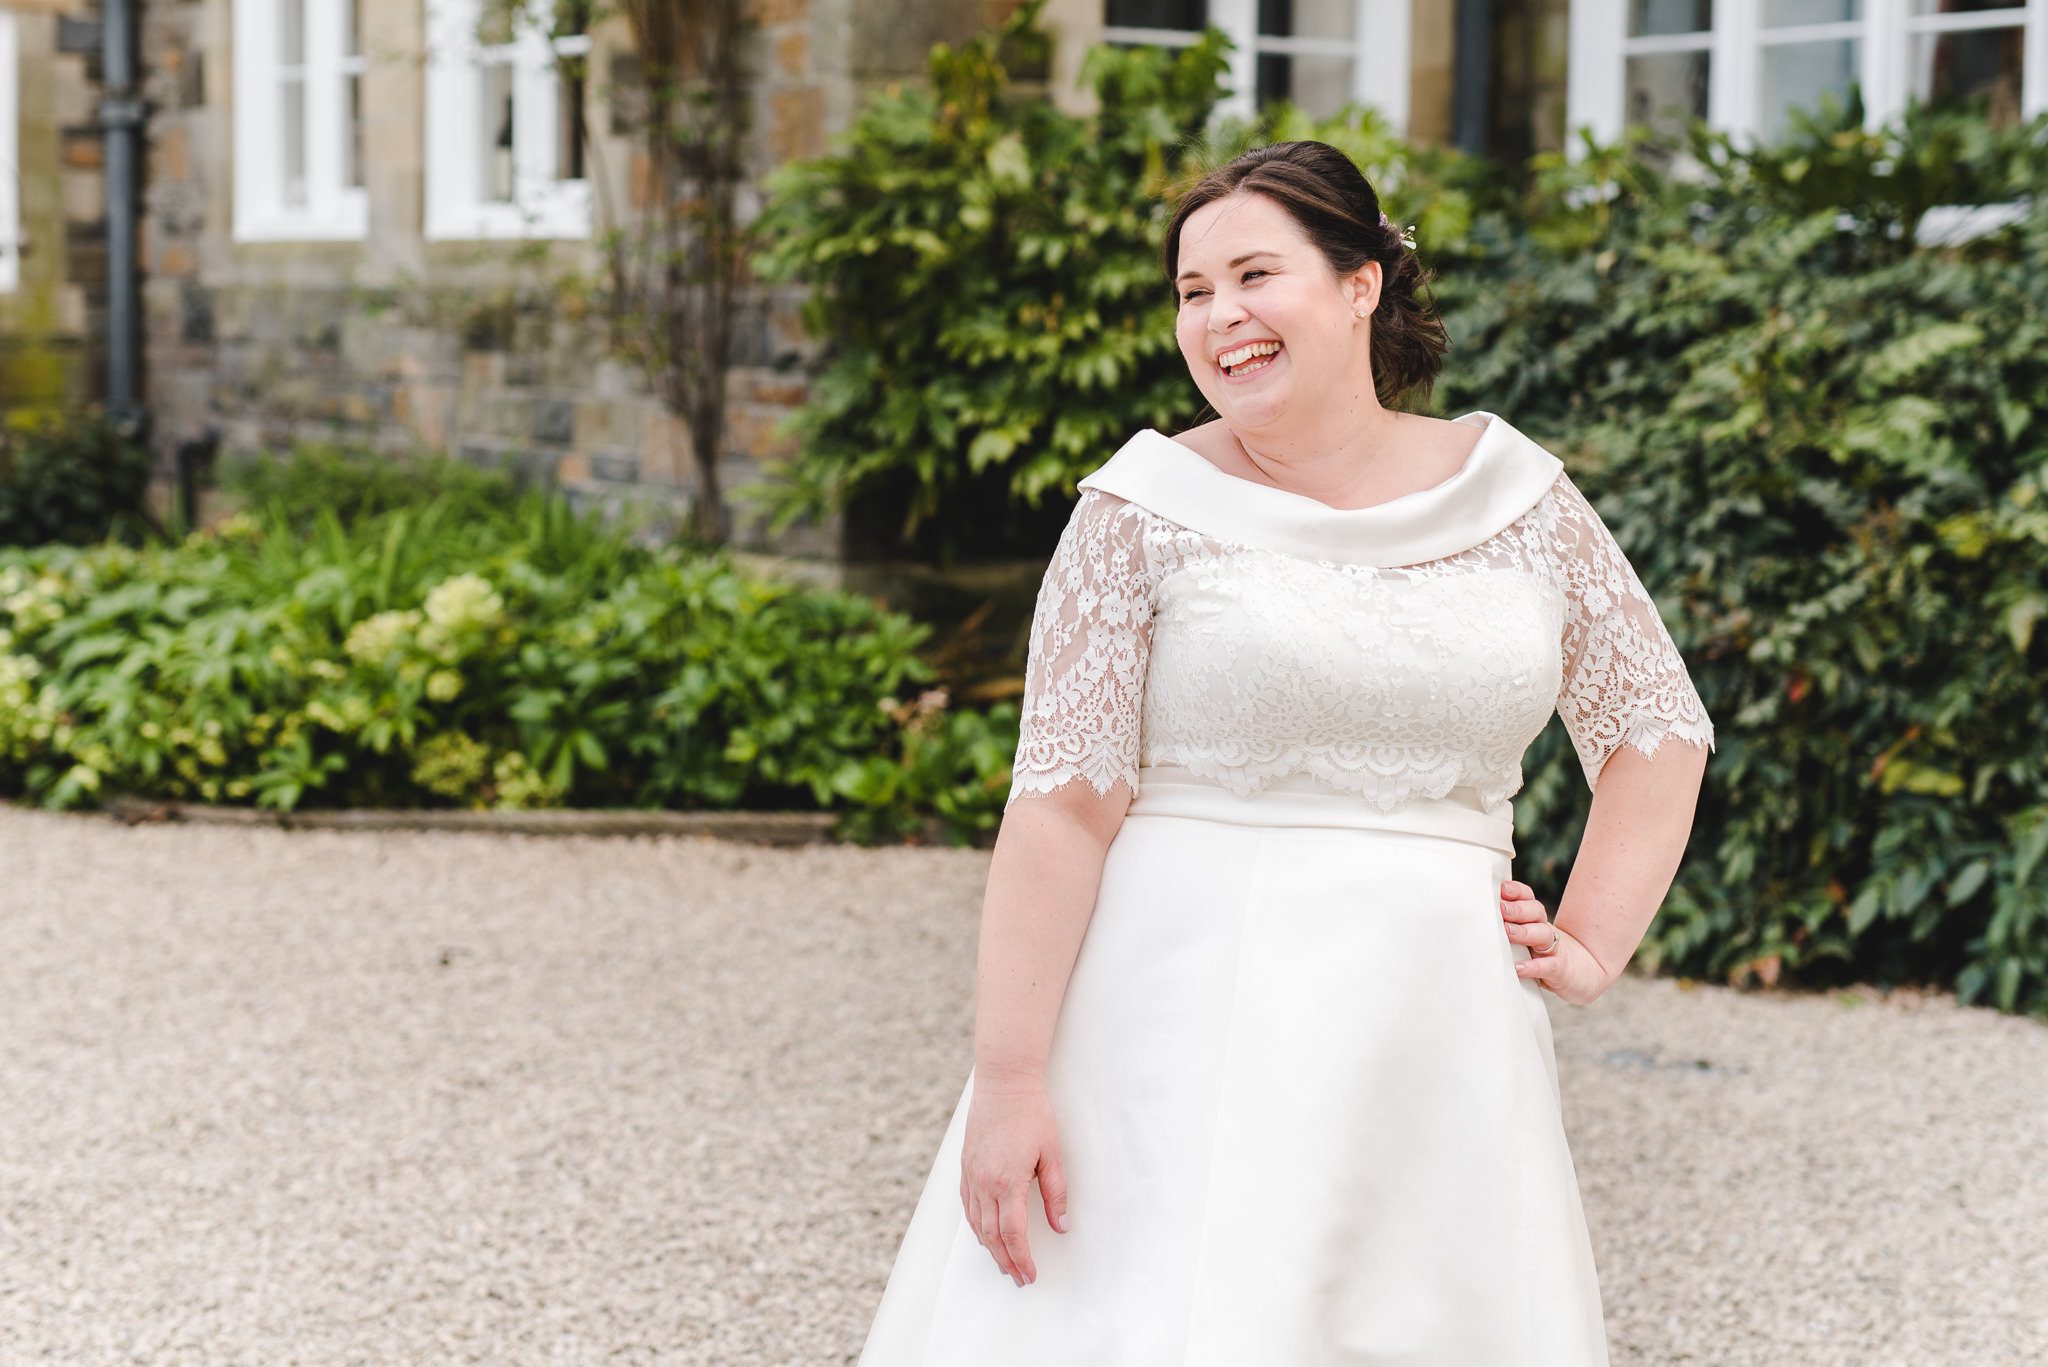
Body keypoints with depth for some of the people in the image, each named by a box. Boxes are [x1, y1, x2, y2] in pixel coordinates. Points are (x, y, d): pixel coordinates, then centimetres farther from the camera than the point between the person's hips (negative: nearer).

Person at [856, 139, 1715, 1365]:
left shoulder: (1520, 496, 7)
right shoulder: (1151, 507, -2)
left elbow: (1660, 725, 18)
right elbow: (1063, 801, -8)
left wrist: (1592, 949, 7)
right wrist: (1008, 1079, -14)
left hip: (1434, 1041, 3)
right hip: (1194, 1021, -3)